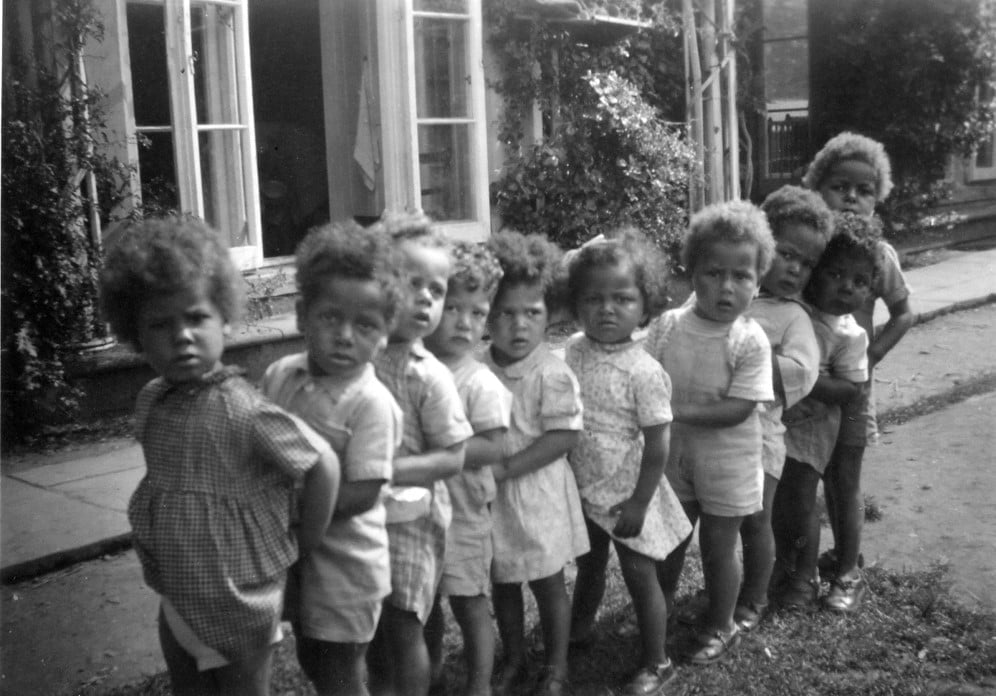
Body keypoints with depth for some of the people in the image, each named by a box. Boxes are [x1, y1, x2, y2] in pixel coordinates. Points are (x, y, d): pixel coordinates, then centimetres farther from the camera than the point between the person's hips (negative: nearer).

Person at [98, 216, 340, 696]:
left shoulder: (241, 410, -25)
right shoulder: (149, 403, -4)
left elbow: (323, 466, -21)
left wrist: (302, 544, -11)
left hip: (239, 606, -6)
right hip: (176, 602, 6)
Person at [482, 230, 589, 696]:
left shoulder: (552, 374, -17)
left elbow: (565, 436, -19)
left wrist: (506, 467, -22)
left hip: (536, 495, -4)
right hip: (490, 497, 5)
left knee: (548, 584, 11)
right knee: (502, 584, 18)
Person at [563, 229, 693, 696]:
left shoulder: (644, 372, -22)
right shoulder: (572, 351, -6)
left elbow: (658, 445, -18)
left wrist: (638, 503, -16)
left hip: (625, 496, -5)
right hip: (582, 490, 5)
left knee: (639, 576, 7)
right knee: (588, 566, 25)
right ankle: (580, 628, 50)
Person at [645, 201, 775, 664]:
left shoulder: (751, 342, -21)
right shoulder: (667, 326, -11)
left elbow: (738, 410, -25)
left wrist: (677, 411, -27)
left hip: (727, 463, -3)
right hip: (674, 455, 4)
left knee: (717, 546, 12)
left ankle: (720, 625, 35)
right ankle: (661, 606, 47)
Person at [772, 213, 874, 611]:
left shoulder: (849, 335, -14)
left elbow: (849, 390, -15)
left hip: (810, 427, -3)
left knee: (800, 501, 4)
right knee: (776, 500, 15)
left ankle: (805, 577, 23)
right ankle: (784, 564, 35)